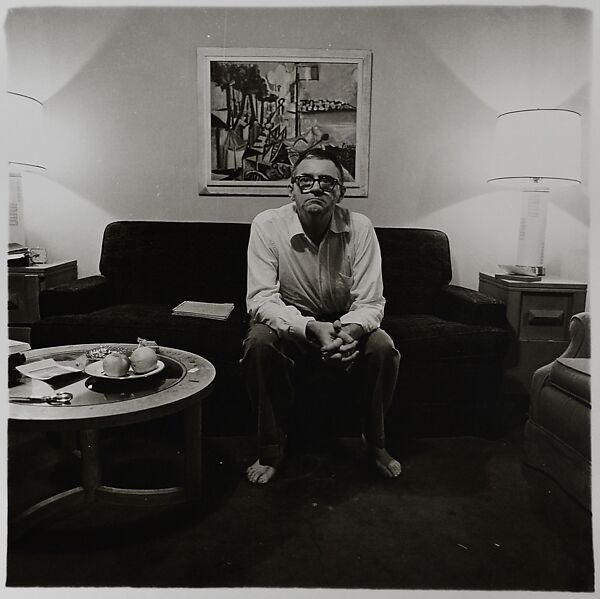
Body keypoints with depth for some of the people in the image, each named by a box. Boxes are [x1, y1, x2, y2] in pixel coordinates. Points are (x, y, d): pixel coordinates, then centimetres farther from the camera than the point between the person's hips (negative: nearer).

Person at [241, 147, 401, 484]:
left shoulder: (360, 228, -14)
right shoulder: (267, 226, -17)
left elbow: (370, 302, -16)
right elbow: (261, 299, -23)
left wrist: (349, 331, -40)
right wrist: (312, 329, -39)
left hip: (345, 323, 1)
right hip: (288, 322, -1)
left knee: (383, 347, -26)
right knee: (259, 342, -31)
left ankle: (376, 444, 1)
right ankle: (271, 450, -10)